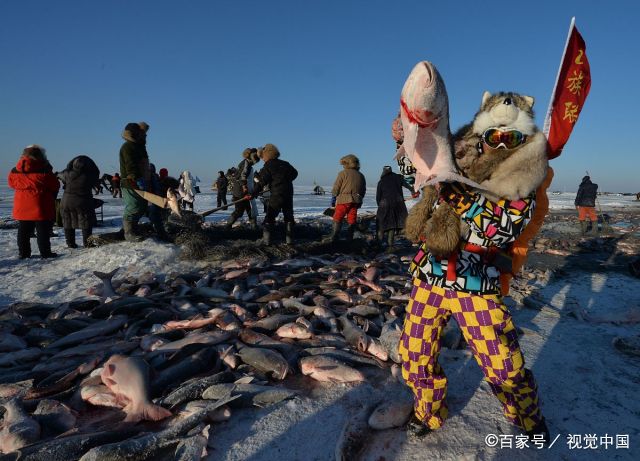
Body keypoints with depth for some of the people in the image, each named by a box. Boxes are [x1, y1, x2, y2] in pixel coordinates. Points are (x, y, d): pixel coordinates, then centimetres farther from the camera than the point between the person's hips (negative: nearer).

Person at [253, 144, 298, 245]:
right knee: (288, 217, 14)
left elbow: (262, 182, -14)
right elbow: (294, 173, 22)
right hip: (288, 194, 6)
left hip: (276, 195, -5)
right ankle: (289, 239, 14)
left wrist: (254, 193, -14)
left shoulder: (268, 166, -7)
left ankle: (266, 239, 0)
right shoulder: (285, 164, 11)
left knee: (269, 217, 3)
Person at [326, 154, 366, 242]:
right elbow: (363, 190, 17)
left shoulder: (343, 173, -3)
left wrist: (333, 197, 5)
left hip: (344, 199, -5)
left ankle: (333, 237, -5)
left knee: (337, 219, 1)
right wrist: (359, 200, 23)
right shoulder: (360, 175, 14)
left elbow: (336, 187, -5)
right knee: (352, 220, 9)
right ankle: (349, 238, 10)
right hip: (355, 200, 5)